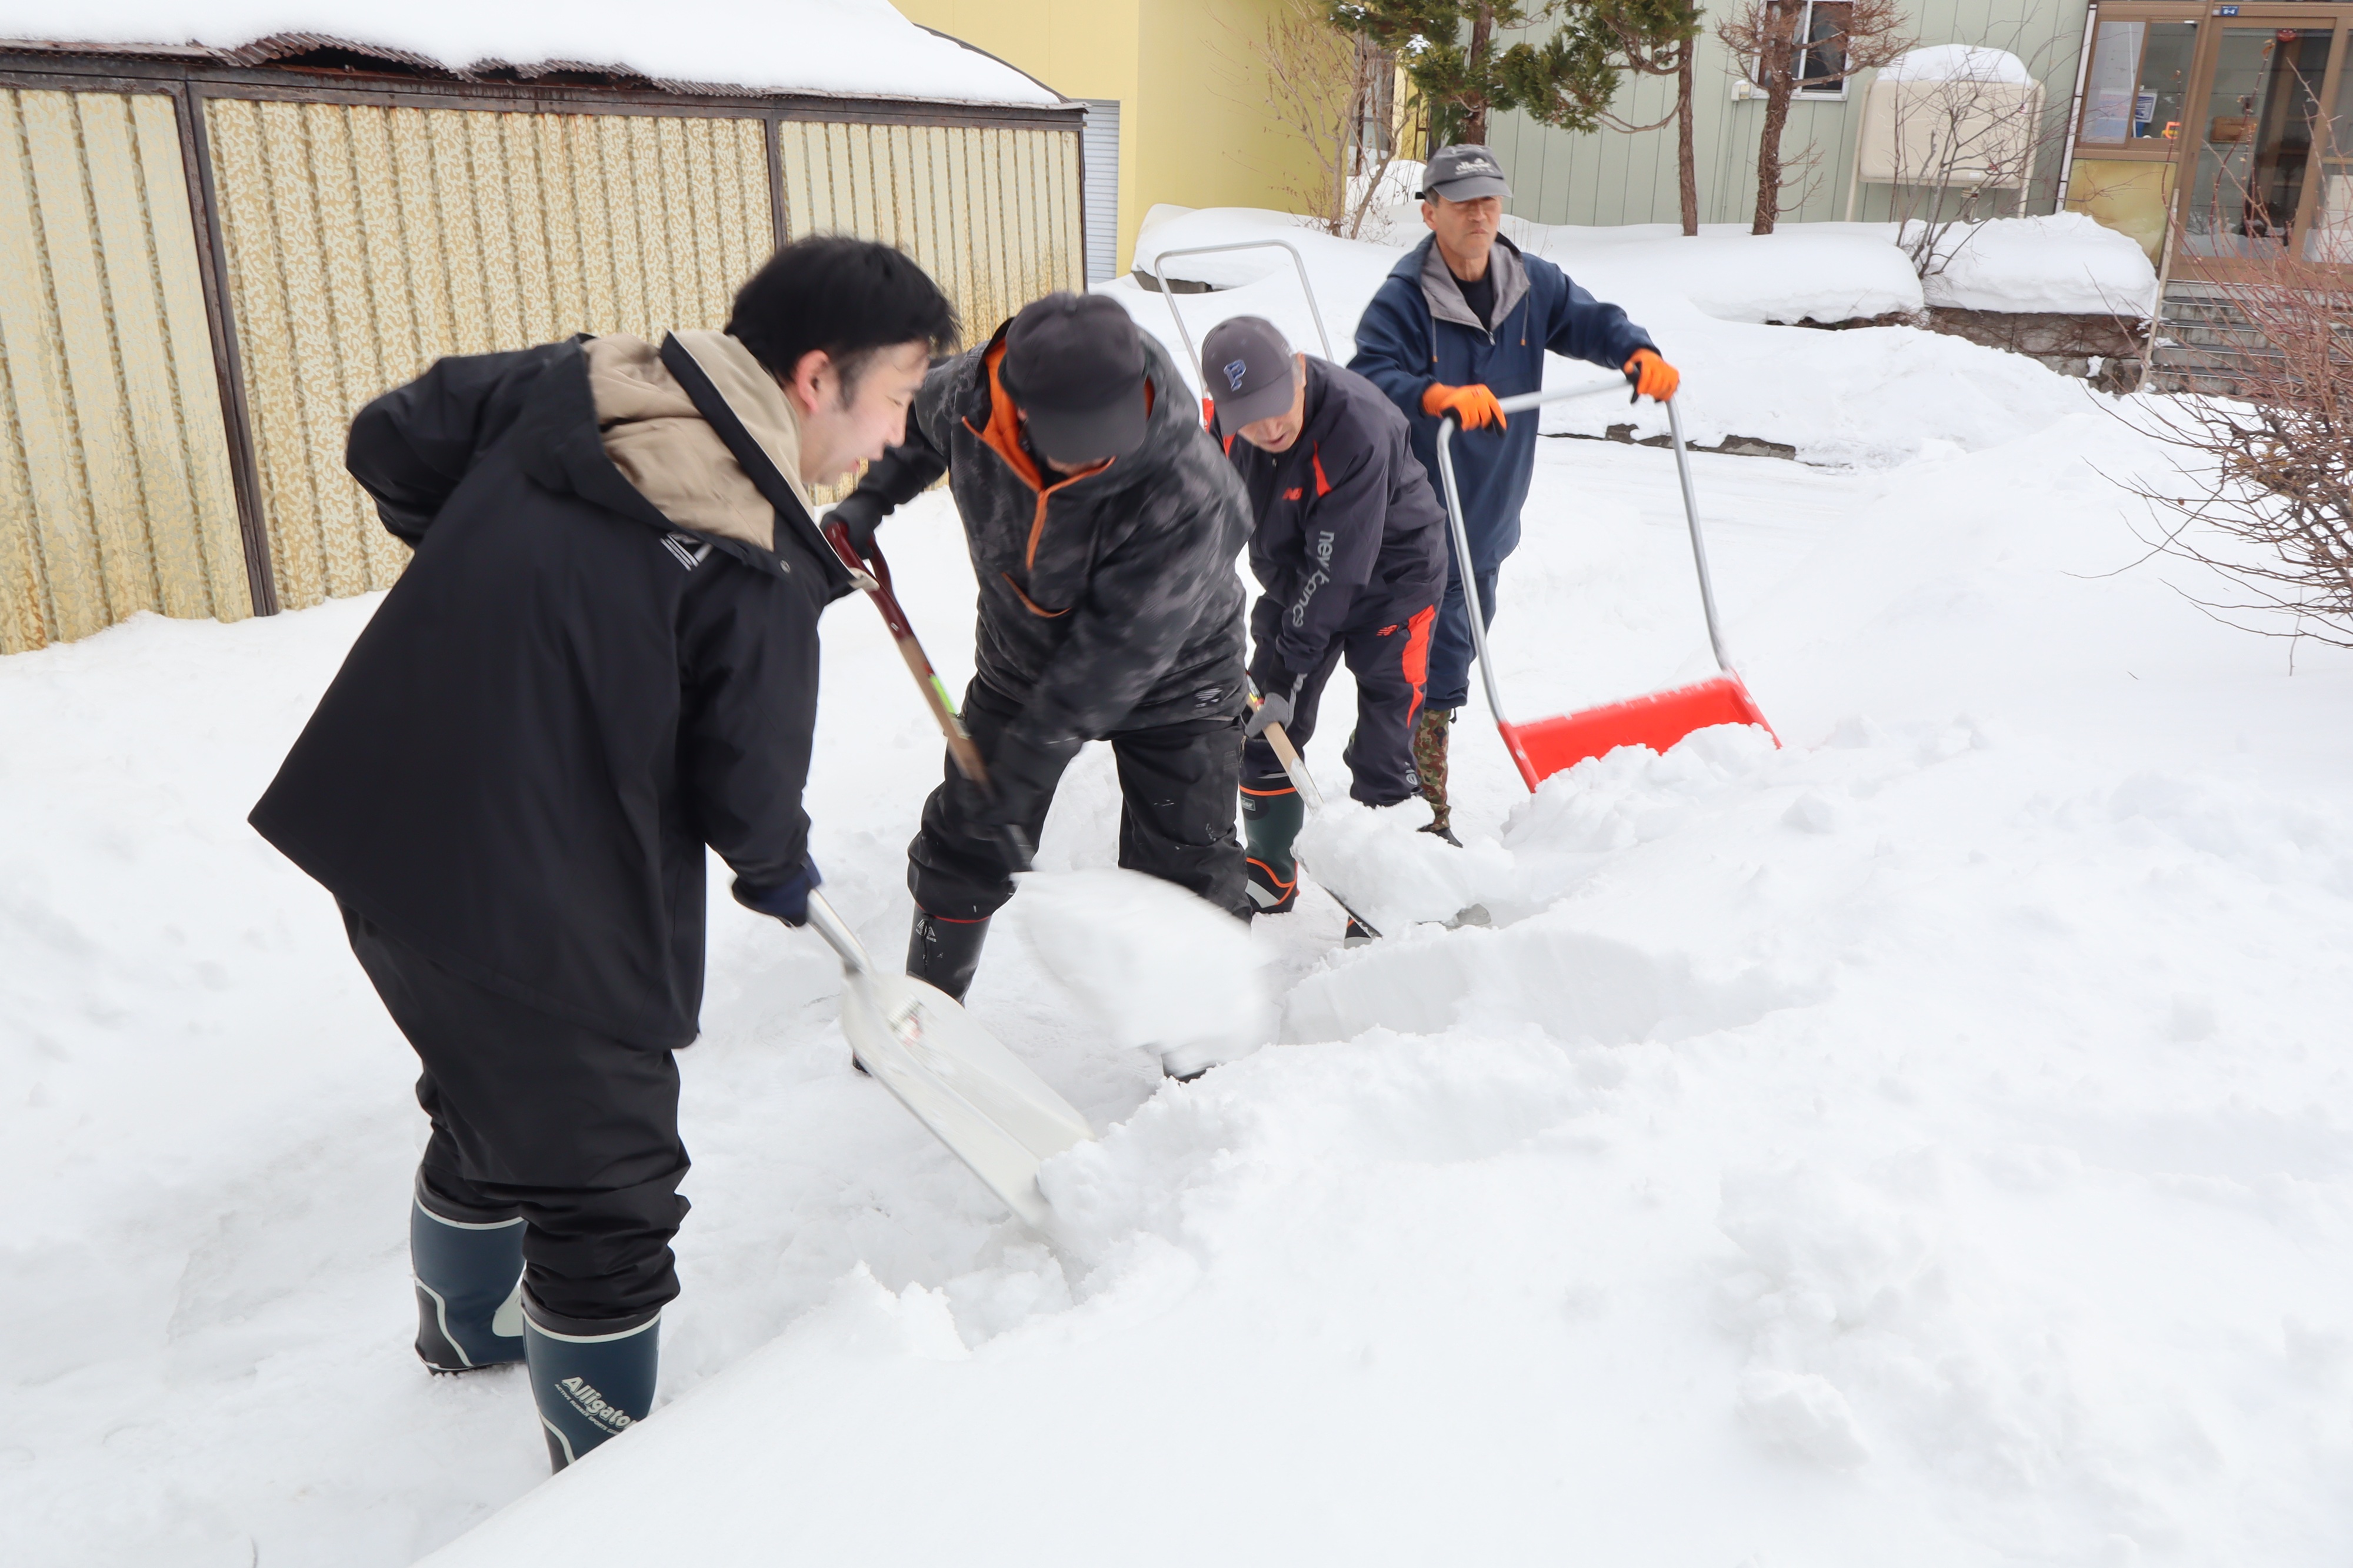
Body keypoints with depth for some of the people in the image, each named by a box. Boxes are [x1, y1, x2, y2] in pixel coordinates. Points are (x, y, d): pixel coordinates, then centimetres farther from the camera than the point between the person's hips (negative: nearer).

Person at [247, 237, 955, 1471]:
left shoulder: (562, 384, 0)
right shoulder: (758, 568, -19)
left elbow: (389, 441, 10)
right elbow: (746, 784, -11)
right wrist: (780, 873, 11)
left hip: (381, 830, 9)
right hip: (541, 917, -9)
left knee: (495, 1103, 31)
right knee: (609, 1204, 9)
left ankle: (467, 1325, 58)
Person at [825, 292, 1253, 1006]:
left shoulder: (1188, 495, -38)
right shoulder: (972, 391, -24)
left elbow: (1119, 651, -32)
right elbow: (920, 419, 5)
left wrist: (1026, 764, -28)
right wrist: (868, 500, -1)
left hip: (1170, 681, -4)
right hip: (1021, 659, 4)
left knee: (1187, 873, -1)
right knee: (963, 844, 12)